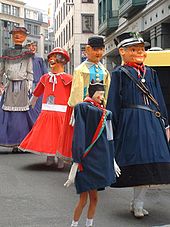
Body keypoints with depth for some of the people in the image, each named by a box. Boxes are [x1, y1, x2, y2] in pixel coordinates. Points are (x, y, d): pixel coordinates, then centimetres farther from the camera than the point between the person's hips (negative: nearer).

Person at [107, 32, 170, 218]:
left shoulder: (151, 73, 16)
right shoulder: (119, 73, 1)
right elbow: (113, 103, -1)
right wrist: (111, 130, -5)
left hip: (153, 122, 5)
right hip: (131, 123, -5)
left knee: (148, 162, 3)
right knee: (137, 160, -6)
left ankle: (137, 203, 15)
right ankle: (138, 203, 7)